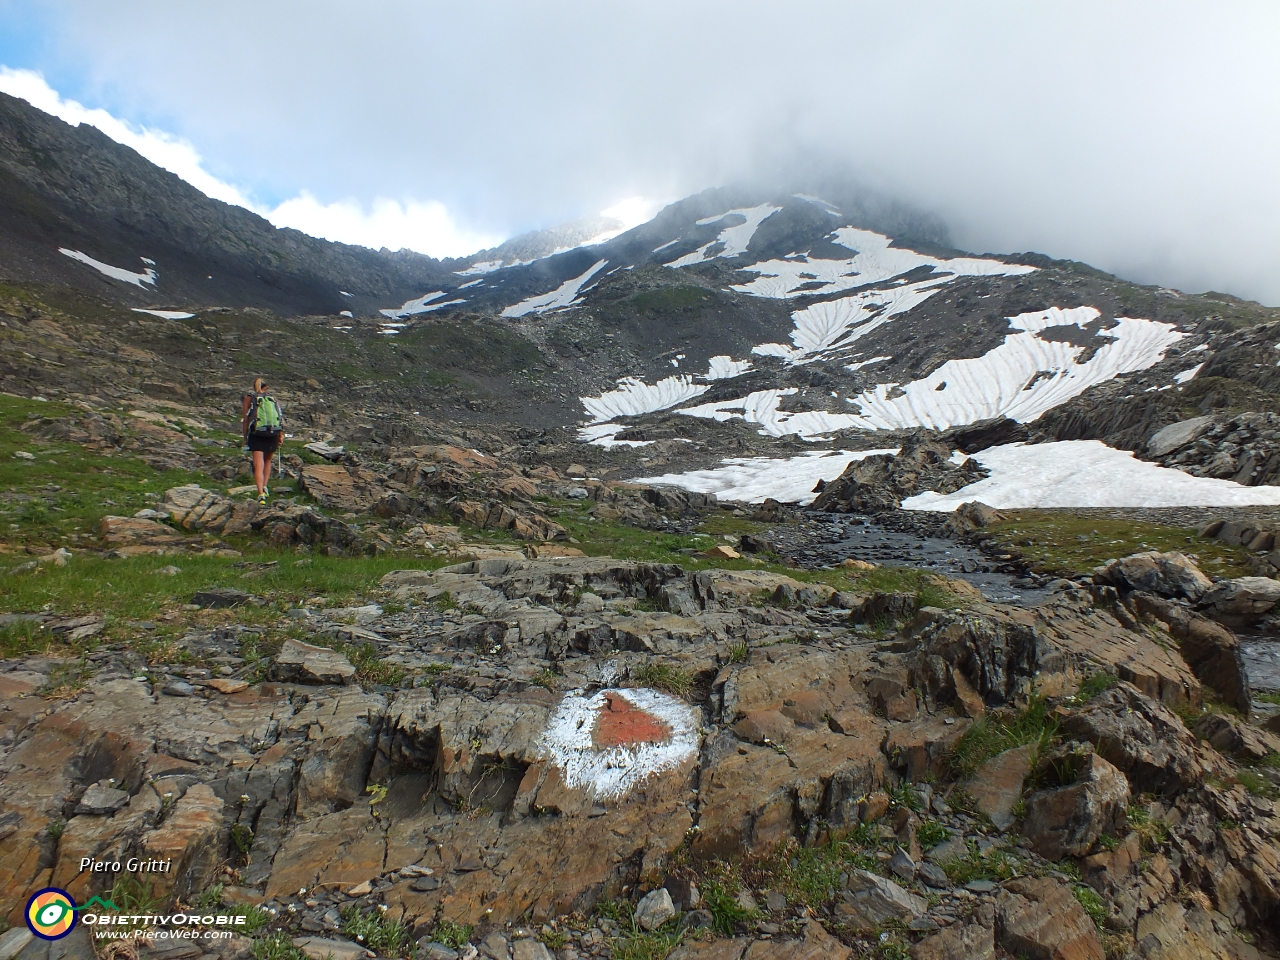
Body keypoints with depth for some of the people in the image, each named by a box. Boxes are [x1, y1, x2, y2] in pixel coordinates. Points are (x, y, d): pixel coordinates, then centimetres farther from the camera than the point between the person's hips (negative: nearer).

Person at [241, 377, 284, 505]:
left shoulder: (248, 398, 7)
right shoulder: (273, 398, 12)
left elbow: (245, 419, 1)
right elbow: (280, 418, 1)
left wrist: (245, 438, 5)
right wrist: (281, 435, -1)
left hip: (256, 434, -2)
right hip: (273, 433, 2)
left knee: (258, 465, -6)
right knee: (267, 461, 24)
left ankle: (261, 494, -19)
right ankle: (265, 487, 17)